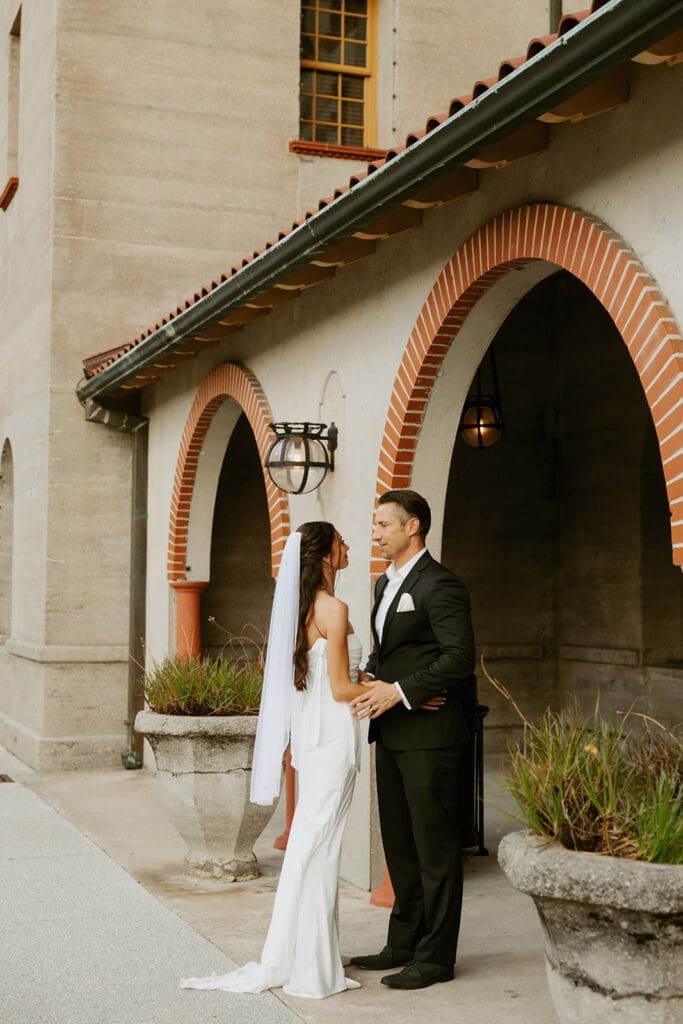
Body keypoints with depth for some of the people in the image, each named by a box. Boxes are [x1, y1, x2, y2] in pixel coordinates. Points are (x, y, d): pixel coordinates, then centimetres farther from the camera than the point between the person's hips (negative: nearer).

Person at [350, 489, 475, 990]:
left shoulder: (440, 585, -13)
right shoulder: (386, 583, 16)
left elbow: (459, 657, -21)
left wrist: (399, 690, -21)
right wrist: (371, 679, 4)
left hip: (429, 734, -9)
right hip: (392, 735, 9)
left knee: (435, 848, 0)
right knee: (399, 845, 16)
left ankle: (435, 957, 8)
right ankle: (404, 944, 27)